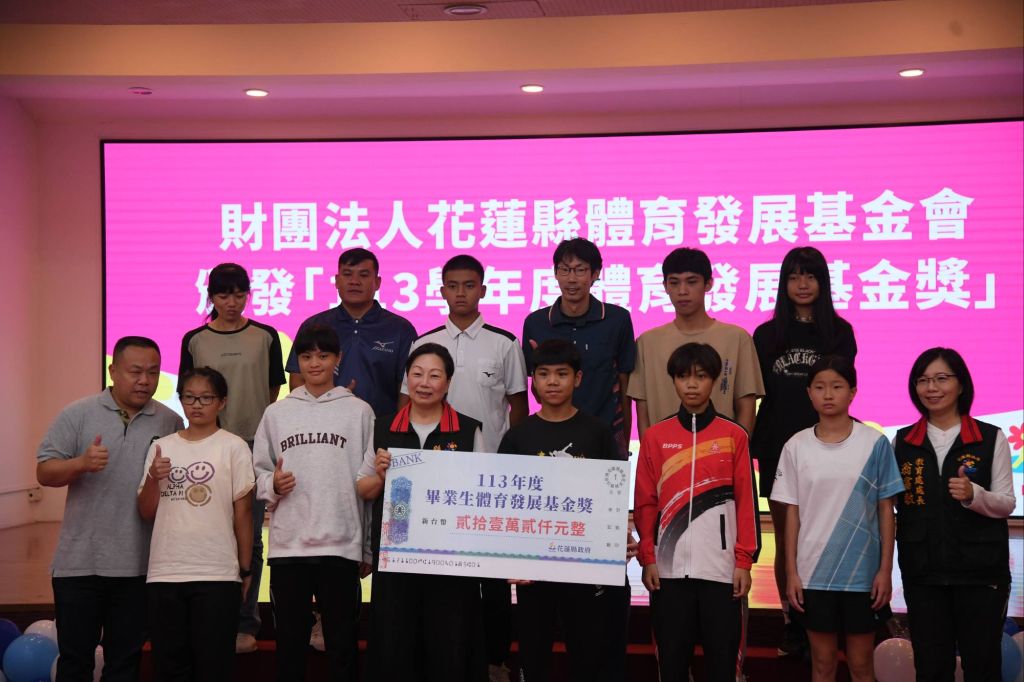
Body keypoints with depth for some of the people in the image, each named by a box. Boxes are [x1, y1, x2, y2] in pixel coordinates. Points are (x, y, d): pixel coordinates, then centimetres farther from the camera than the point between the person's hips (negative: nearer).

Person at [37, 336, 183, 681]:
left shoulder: (170, 422, 6)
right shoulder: (77, 415, -1)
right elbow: (45, 471, -4)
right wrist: (81, 464, -21)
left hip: (140, 566, 2)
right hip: (80, 563, -2)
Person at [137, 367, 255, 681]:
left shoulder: (233, 447, -1)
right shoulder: (161, 447, 9)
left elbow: (243, 513, 1)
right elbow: (147, 512, 9)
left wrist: (245, 569, 2)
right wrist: (153, 479, -9)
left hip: (216, 574, -3)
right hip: (164, 573, 3)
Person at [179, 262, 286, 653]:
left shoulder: (265, 337, 4)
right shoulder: (195, 340, 5)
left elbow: (273, 390, 10)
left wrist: (259, 425, 5)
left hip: (254, 444, 0)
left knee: (249, 535, 0)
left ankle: (244, 623, 7)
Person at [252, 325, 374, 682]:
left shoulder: (359, 412, 4)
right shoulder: (276, 413, 9)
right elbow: (258, 472, 13)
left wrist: (369, 548, 2)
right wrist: (273, 485, -10)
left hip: (341, 545, -2)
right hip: (288, 545, 2)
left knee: (342, 642, 4)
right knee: (290, 640, 8)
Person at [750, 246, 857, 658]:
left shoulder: (839, 333, 4)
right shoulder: (767, 334, 6)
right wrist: (755, 446, -2)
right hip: (778, 448, 1)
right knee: (786, 539, 5)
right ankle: (791, 622, 13)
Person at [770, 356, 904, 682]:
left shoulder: (875, 443, -4)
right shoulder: (796, 447, 0)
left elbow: (885, 510, 0)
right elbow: (793, 513, 3)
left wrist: (885, 570, -4)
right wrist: (791, 572, 0)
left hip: (862, 572, -1)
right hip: (813, 572, 1)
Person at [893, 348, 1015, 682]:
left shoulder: (991, 438, -1)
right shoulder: (903, 441, 6)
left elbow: (1007, 503, -2)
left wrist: (974, 495, -20)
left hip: (981, 572, -2)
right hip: (922, 572, 2)